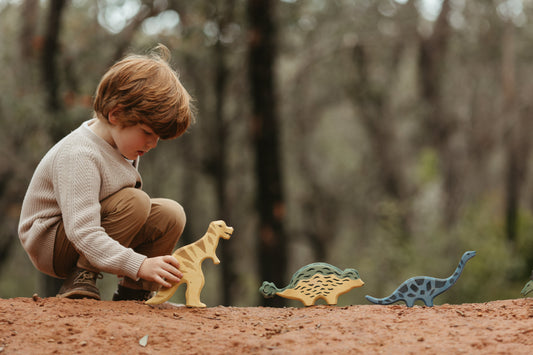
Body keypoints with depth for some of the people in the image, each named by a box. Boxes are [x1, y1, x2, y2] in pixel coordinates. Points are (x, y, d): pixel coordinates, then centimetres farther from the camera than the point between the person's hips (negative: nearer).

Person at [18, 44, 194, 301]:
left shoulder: (126, 142, 0)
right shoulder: (78, 157, -30)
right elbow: (83, 234, -37)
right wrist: (140, 265, -45)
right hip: (50, 245, -9)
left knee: (171, 215, -7)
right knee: (135, 202, -28)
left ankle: (133, 292, 1)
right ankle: (81, 278, -18)